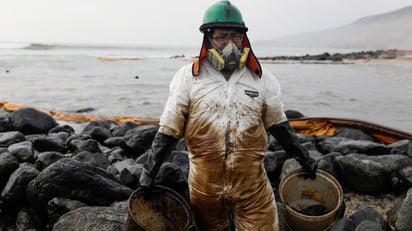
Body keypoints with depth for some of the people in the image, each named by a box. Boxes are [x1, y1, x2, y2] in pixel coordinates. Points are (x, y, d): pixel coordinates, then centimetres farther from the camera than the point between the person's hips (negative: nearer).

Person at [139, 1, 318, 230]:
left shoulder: (262, 78, -1)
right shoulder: (188, 77, -6)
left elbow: (278, 125, 10)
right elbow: (169, 130, -2)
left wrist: (304, 158, 11)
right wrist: (149, 172, -3)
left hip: (253, 184, 1)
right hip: (204, 185, 0)